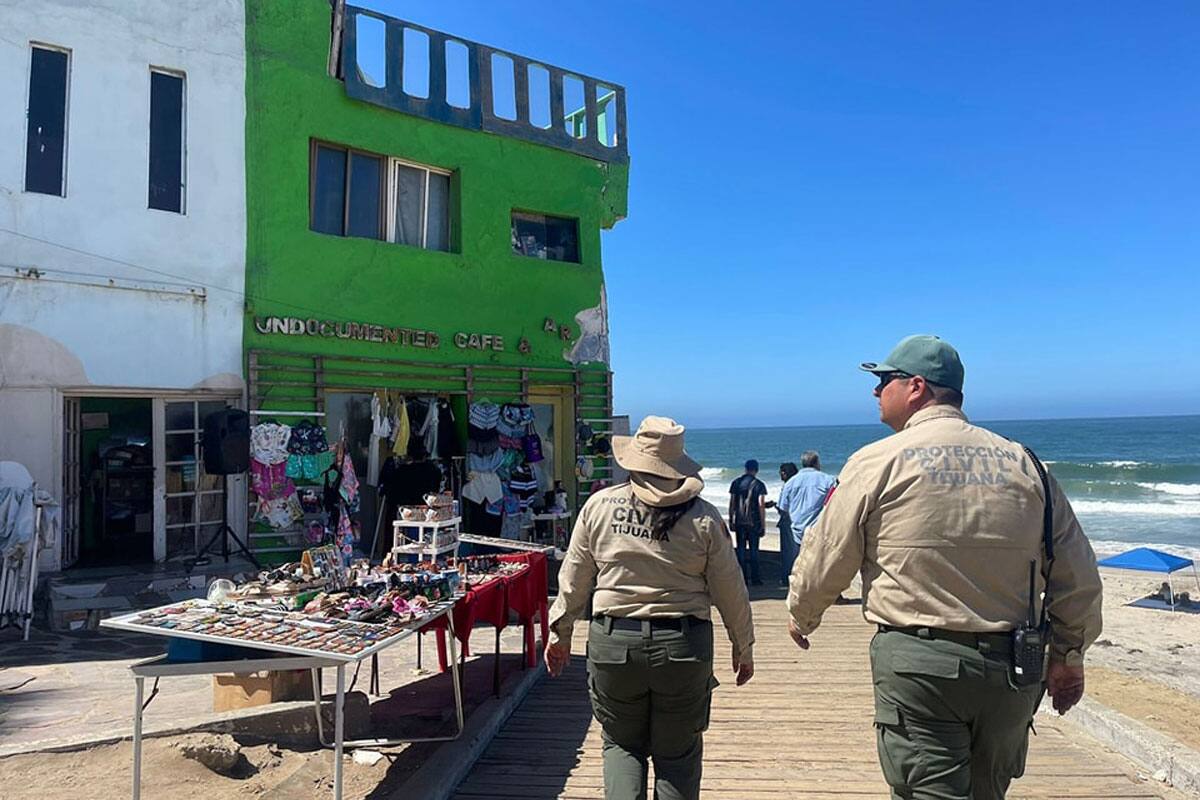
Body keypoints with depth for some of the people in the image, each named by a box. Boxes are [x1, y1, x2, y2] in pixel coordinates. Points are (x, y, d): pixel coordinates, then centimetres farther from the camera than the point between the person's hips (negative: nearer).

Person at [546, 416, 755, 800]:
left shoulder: (599, 505, -3)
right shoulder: (704, 517, -5)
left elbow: (573, 579, 3)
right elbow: (731, 590, 1)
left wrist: (560, 633, 16)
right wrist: (743, 647, 15)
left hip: (613, 641, 1)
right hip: (684, 646, 0)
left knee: (622, 744, 20)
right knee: (678, 754, 17)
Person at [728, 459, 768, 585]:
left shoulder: (736, 483, 5)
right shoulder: (759, 485, -4)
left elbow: (731, 504, 4)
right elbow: (761, 506, -9)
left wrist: (731, 520, 11)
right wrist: (763, 525, -5)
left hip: (739, 522, 2)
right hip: (753, 522, -2)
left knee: (741, 550, 6)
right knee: (753, 550, 4)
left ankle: (742, 579, 7)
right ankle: (755, 579, 5)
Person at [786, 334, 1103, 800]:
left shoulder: (876, 463, -7)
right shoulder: (1024, 463, 6)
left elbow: (825, 560, -2)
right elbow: (1079, 578, 9)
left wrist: (801, 617, 17)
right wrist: (1069, 656, 22)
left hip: (919, 664, -5)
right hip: (1012, 670, 6)